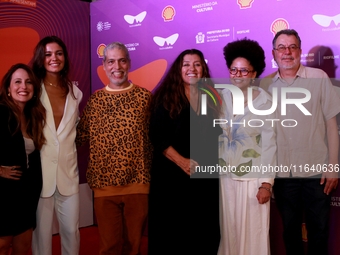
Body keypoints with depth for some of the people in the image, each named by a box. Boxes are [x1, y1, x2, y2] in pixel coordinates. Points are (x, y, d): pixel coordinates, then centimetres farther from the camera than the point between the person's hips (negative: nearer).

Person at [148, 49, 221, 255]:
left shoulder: (211, 96, 9)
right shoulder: (166, 97, -1)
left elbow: (218, 132, 13)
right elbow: (157, 136, -7)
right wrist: (182, 161, -15)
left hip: (206, 174, 3)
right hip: (172, 174, -3)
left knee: (203, 227, 10)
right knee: (171, 228, 5)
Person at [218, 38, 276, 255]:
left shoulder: (265, 101, -6)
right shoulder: (222, 98, 2)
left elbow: (269, 143, -7)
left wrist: (267, 183, -10)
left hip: (254, 177, -3)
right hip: (225, 176, 3)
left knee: (254, 232, 3)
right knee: (229, 230, 12)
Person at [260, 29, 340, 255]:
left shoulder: (319, 78, -4)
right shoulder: (265, 85, 1)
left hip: (316, 171, -1)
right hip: (282, 173, 2)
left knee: (319, 232, 10)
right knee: (290, 230, 16)